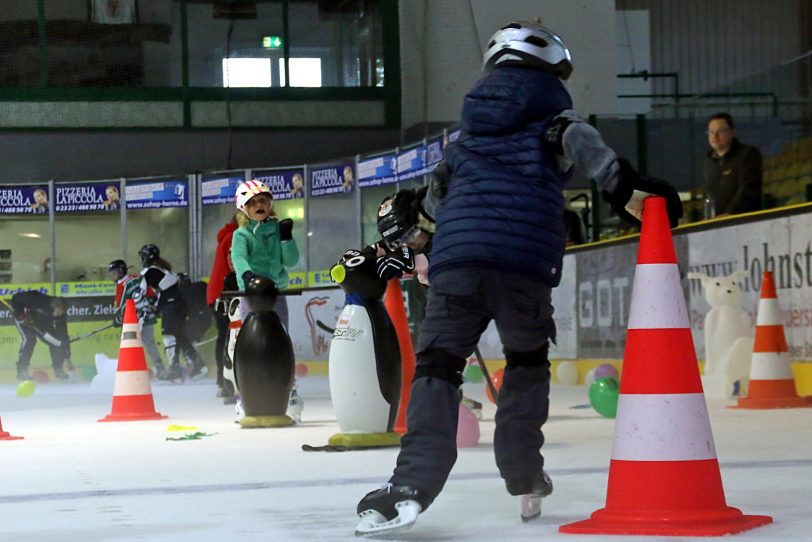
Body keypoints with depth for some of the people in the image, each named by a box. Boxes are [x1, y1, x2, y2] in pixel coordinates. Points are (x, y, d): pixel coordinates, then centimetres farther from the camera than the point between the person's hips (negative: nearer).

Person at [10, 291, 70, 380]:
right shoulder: (40, 301, -39)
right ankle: (22, 370, -21)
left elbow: (63, 335, -21)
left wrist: (67, 357, -24)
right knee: (29, 339, -27)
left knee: (55, 340, -10)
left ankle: (58, 369, 8)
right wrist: (21, 315, -31)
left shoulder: (61, 314, -25)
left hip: (42, 323, 5)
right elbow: (16, 298, -28)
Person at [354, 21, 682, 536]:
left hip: (457, 252, 2)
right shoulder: (549, 102, 16)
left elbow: (436, 195, 37)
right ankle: (526, 482, 14)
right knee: (528, 359, 20)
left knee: (438, 363, 0)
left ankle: (412, 483, -20)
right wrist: (626, 184, -17)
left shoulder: (476, 113, 30)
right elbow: (575, 139, -8)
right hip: (526, 258, -2)